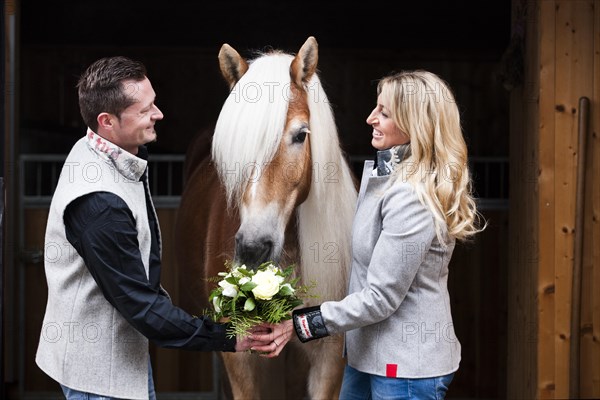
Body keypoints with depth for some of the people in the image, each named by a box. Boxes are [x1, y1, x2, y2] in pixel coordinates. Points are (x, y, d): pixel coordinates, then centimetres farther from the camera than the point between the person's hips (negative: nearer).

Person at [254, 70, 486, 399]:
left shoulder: (411, 199, -23)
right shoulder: (382, 172, 7)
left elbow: (381, 297, -23)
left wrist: (300, 324, -19)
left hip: (406, 367, -9)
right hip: (368, 353, 9)